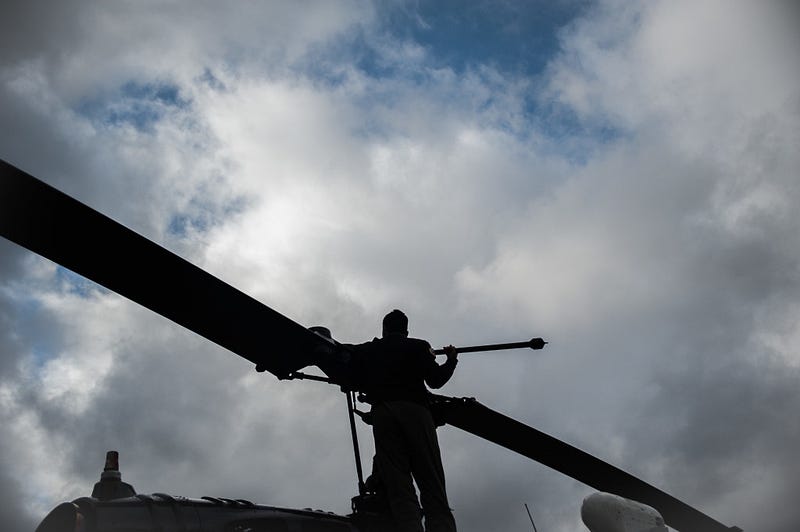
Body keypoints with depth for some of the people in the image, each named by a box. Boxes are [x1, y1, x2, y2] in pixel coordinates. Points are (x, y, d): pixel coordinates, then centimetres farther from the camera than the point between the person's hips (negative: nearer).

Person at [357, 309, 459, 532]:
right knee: (433, 491, -6)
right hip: (416, 411, -1)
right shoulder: (418, 346, 16)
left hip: (382, 413, 1)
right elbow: (435, 379, 5)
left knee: (400, 491, -8)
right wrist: (451, 360, 22)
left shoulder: (367, 350, 22)